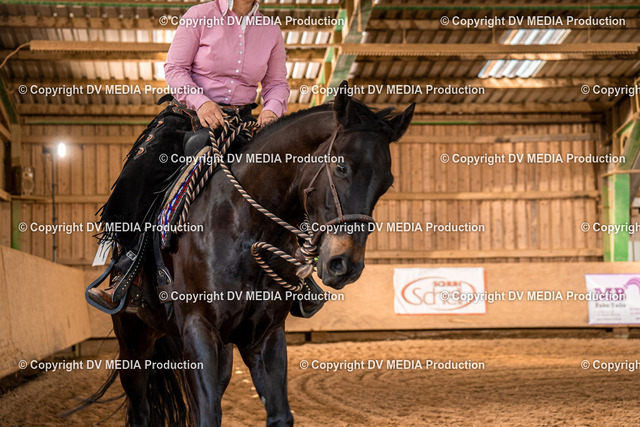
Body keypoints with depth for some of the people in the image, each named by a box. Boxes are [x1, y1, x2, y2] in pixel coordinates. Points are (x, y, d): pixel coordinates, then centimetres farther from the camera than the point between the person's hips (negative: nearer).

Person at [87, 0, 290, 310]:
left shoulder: (271, 33, 7)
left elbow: (277, 84, 13)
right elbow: (174, 68, -5)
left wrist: (272, 110, -10)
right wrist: (200, 101, -22)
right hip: (189, 115, -2)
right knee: (139, 175, -24)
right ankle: (125, 274, -18)